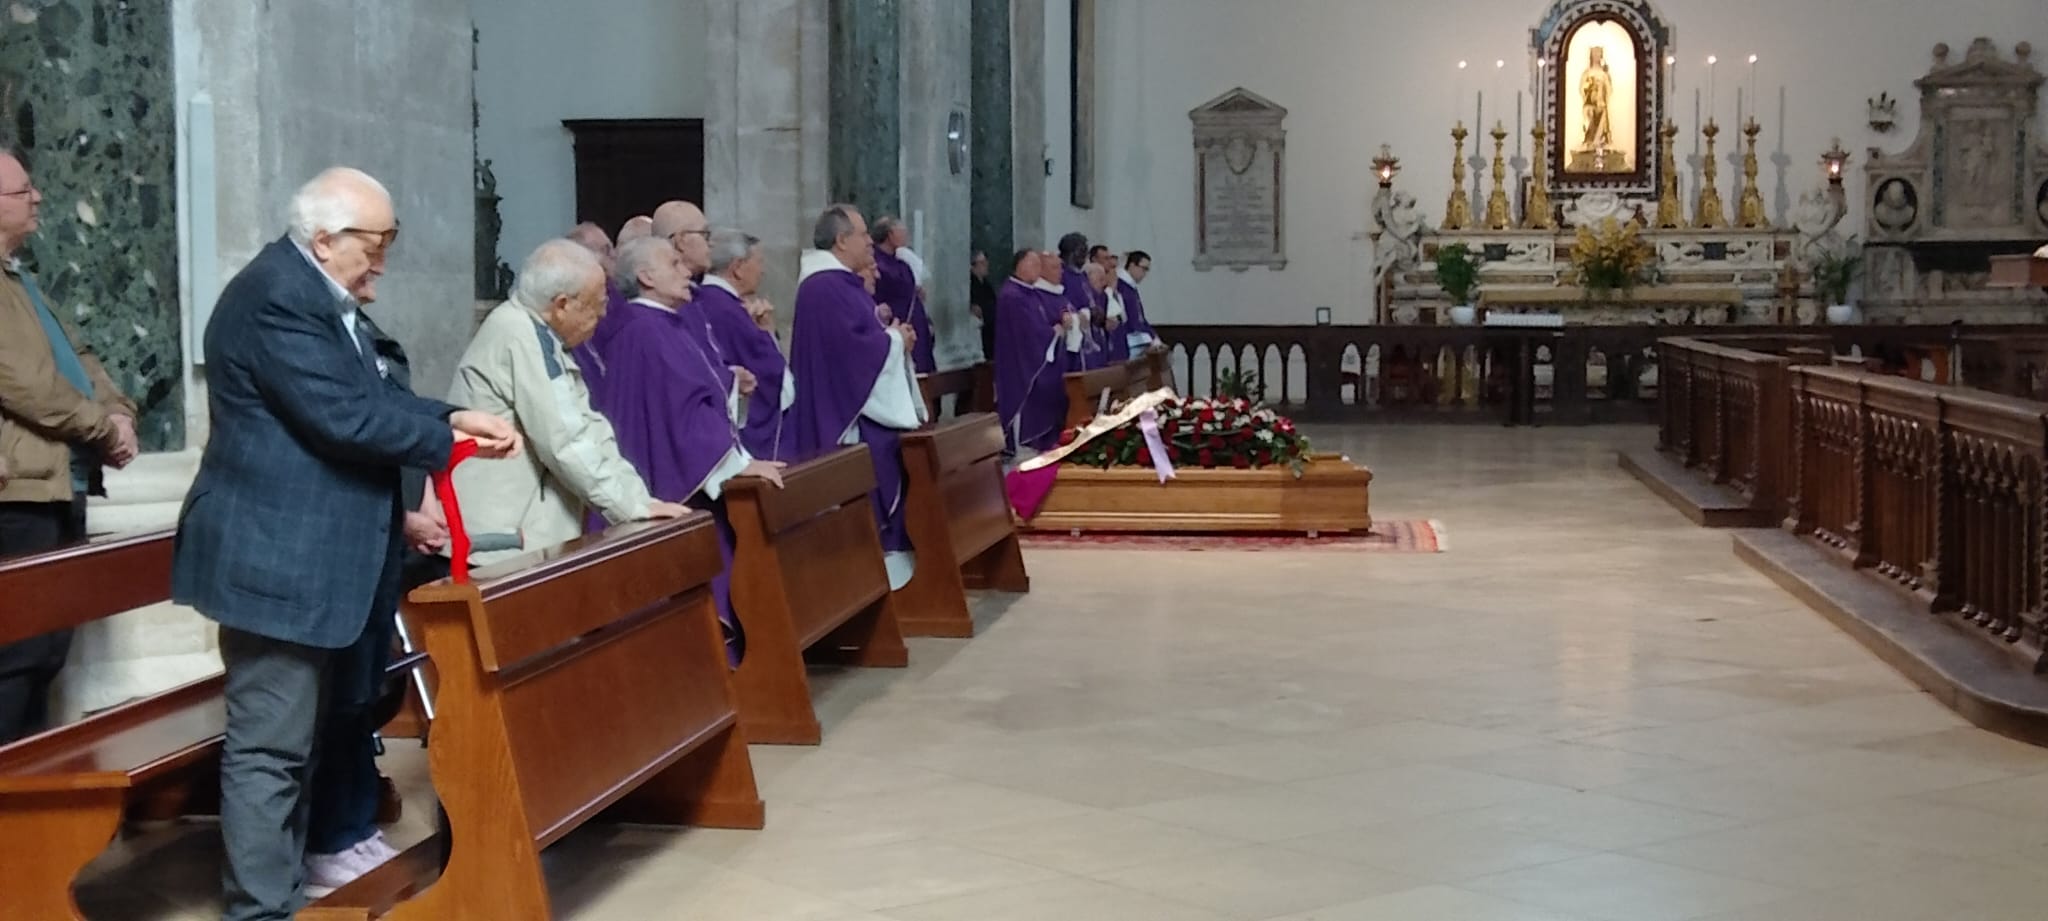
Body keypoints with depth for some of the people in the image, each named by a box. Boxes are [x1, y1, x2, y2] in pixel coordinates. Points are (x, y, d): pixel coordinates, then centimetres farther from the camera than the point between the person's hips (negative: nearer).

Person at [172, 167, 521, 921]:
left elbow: (372, 396, 15)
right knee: (269, 745, -7)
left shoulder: (319, 295, 15)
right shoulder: (278, 296, -20)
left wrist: (452, 417, -1)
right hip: (276, 556, -11)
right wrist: (449, 441, -12)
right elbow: (344, 416, -24)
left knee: (292, 736, 17)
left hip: (305, 552, 11)